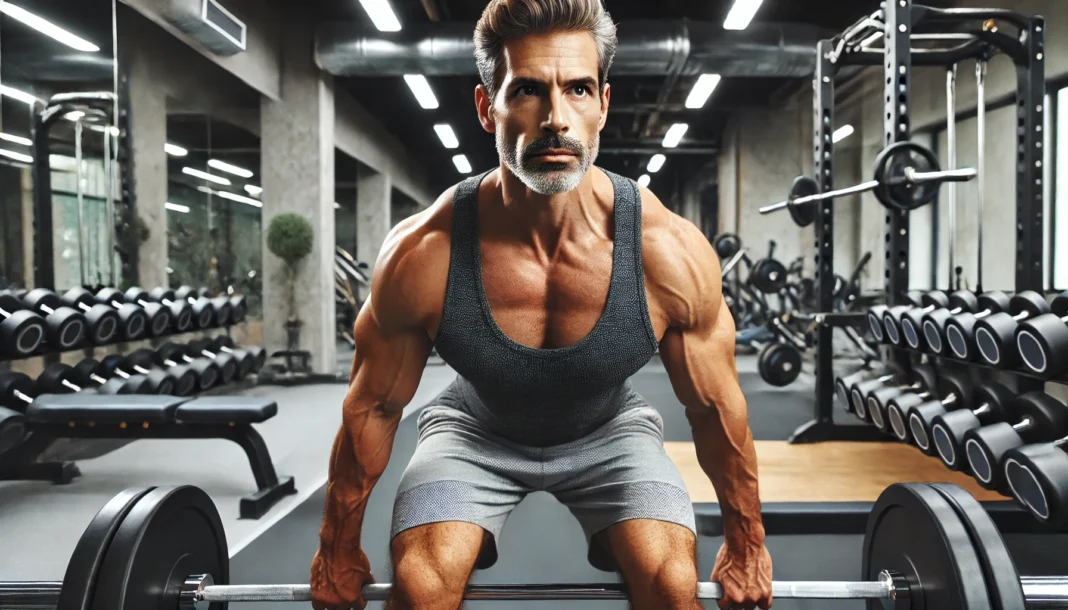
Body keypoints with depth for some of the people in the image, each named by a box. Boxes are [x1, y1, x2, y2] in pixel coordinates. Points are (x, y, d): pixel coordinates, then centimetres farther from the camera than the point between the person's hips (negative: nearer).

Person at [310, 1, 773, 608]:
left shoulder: (671, 252, -29)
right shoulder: (421, 256, -30)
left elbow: (716, 407, -13)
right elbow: (373, 408, -13)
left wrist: (746, 544, 0)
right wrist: (339, 551, -1)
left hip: (609, 429, 1)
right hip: (478, 427, 0)